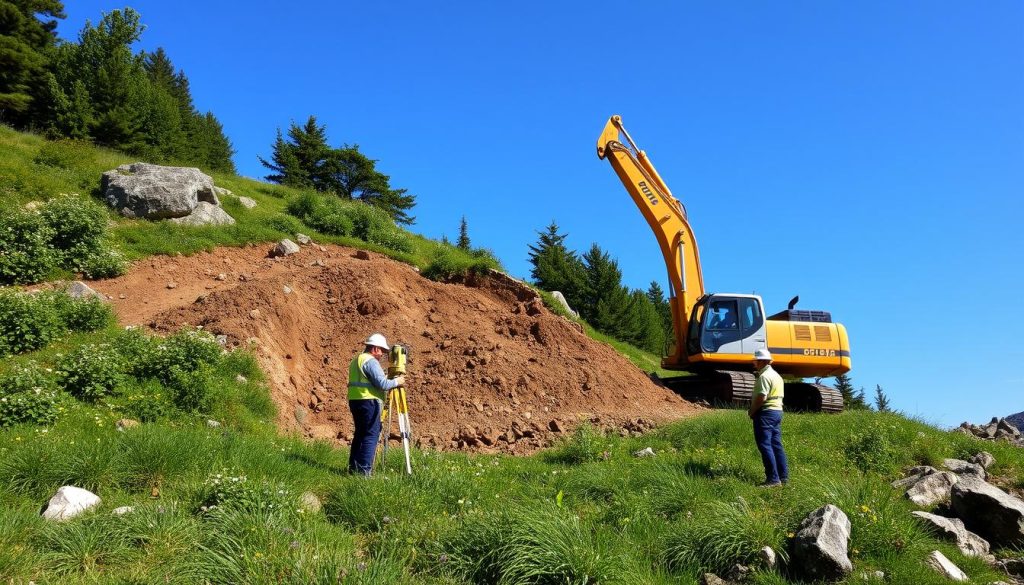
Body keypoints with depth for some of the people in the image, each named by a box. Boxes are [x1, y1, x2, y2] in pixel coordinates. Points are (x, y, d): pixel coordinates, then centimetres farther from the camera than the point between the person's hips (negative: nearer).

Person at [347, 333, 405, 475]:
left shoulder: (356, 360, 19)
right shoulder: (371, 361, -12)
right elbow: (382, 383, -19)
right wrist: (396, 382, -3)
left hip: (354, 400, 10)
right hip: (368, 401, -10)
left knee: (360, 434, 15)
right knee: (371, 435, -7)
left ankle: (354, 468, 17)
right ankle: (364, 470, -11)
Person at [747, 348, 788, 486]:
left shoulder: (764, 376, -15)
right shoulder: (776, 375, 17)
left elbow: (762, 397, -23)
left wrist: (751, 411, -10)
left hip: (766, 413, -10)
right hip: (777, 411, 10)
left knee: (765, 445, -7)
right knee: (776, 445, 12)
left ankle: (773, 478, -9)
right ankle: (783, 476, 14)